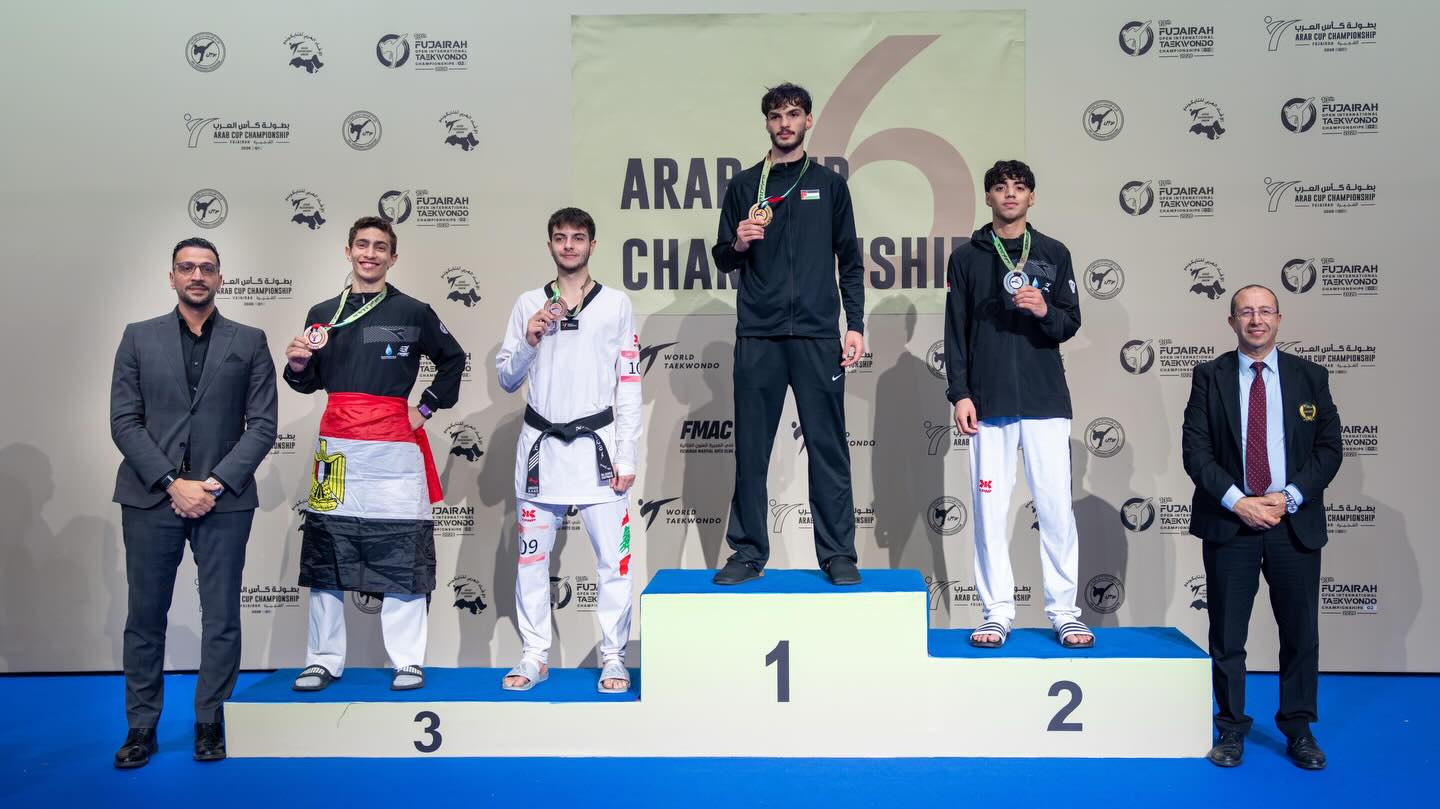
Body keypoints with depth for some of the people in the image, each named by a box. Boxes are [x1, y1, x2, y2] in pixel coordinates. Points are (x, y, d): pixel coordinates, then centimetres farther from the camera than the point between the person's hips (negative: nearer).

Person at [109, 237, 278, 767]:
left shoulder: (249, 342, 6)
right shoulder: (139, 338, 8)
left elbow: (262, 424, 1)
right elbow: (124, 421, 1)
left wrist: (215, 483, -10)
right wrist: (172, 483, -9)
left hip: (224, 499, 0)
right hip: (151, 497, 1)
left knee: (221, 618, 3)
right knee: (145, 616, 6)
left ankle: (210, 722, 17)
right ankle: (141, 727, 17)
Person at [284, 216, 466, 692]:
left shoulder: (413, 312, 3)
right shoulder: (322, 314, 12)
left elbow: (453, 359, 15)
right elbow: (310, 382, 16)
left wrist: (427, 407, 7)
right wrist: (297, 365, -4)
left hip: (394, 444, -3)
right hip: (336, 446, 3)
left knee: (402, 558, 0)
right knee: (325, 559, 7)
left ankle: (408, 661, 10)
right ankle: (324, 659, 19)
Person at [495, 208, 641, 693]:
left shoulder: (616, 304, 3)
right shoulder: (529, 305, 8)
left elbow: (629, 386, 1)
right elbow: (506, 381, 9)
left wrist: (626, 458, -5)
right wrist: (529, 340, -9)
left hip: (596, 445, -2)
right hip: (540, 447, 2)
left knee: (613, 558, -1)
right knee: (531, 557, 8)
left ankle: (613, 658, 12)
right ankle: (535, 657, 20)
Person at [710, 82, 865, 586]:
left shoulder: (829, 185, 12)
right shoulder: (744, 186, 13)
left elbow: (849, 262, 11)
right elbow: (722, 260, 14)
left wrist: (855, 326, 1)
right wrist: (738, 244, -9)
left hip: (817, 336, -1)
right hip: (757, 336, 1)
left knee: (828, 446, 0)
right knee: (751, 448, 2)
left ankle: (838, 554, 7)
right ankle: (748, 552, 12)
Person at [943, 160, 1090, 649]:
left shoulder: (1054, 254, 11)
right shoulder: (967, 257, 9)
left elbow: (1071, 323, 8)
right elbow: (955, 332, 6)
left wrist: (1045, 311, -14)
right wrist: (960, 394, -3)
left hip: (1045, 400, 0)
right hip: (989, 403, 0)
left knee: (1056, 506, -1)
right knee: (990, 508, 1)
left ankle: (1064, 612, 8)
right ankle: (998, 612, 8)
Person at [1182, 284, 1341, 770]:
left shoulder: (1310, 377, 6)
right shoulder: (1210, 376, 2)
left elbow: (1329, 448, 2)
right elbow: (1195, 449, -4)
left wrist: (1289, 498, -11)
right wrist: (1237, 501, -14)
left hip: (1295, 522, 1)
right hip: (1229, 521, -1)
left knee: (1301, 633, 8)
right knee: (1227, 634, 4)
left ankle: (1298, 729, 23)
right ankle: (1231, 728, 17)